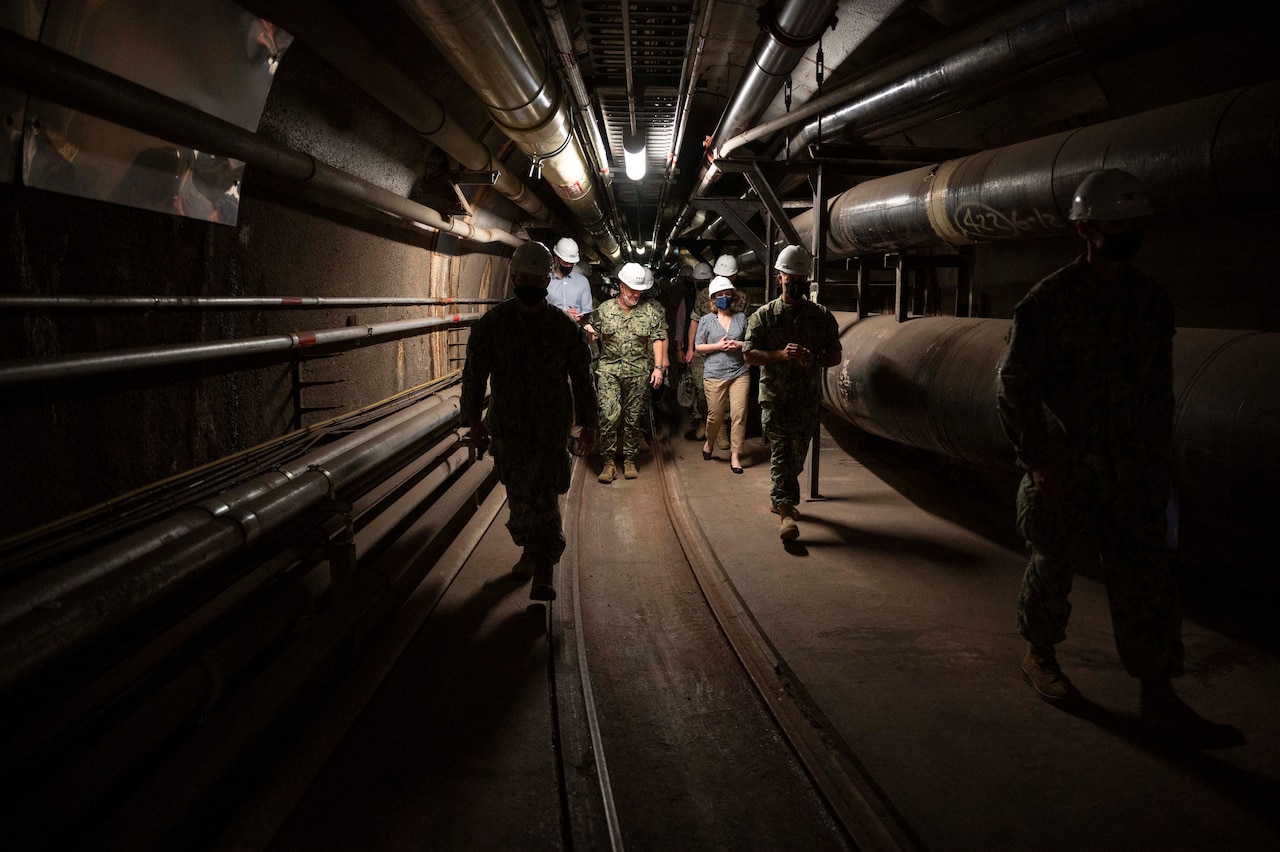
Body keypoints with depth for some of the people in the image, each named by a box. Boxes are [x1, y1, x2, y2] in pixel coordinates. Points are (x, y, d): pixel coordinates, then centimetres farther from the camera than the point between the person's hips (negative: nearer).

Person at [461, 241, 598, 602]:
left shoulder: (566, 327, -1)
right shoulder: (490, 325, -1)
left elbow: (582, 380, 5)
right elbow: (474, 376, 0)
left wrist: (588, 426, 4)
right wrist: (475, 420, -7)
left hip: (551, 429, -1)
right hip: (507, 428, 2)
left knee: (544, 500, -5)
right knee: (519, 496, 11)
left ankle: (544, 572, -1)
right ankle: (531, 551, 32)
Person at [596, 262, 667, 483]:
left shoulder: (651, 310, 5)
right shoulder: (604, 309, 6)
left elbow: (657, 339, 4)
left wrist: (658, 367, -2)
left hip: (639, 371, 1)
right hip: (609, 369, -1)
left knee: (634, 417, 6)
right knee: (609, 415, -11)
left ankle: (630, 460, 19)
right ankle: (609, 462, -2)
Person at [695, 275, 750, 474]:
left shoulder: (741, 318, 8)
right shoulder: (706, 320, 4)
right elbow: (698, 346, 3)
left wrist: (738, 344, -8)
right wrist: (718, 346, -10)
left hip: (740, 373, 1)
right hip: (714, 374, -1)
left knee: (739, 414, -6)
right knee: (715, 415, 3)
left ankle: (735, 456, 1)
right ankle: (709, 443, 34)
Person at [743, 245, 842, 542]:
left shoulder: (822, 317, 6)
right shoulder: (763, 316, 1)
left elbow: (835, 355, 8)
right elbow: (749, 354, -3)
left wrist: (814, 360, -14)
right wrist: (781, 354, -19)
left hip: (808, 398, 3)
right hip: (774, 397, -2)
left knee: (797, 453, 10)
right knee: (781, 451, -11)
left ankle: (781, 497, 33)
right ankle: (786, 512, -16)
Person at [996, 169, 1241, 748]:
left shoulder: (1152, 302, 7)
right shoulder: (1048, 302, -9)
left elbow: (1159, 387, 13)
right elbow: (1014, 386, -9)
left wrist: (1158, 458, 10)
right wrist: (1038, 458, -13)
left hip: (1132, 471, 5)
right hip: (1064, 468, -4)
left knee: (1146, 580, 4)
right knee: (1054, 565, 10)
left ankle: (1159, 699, 11)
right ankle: (1038, 657, 32)